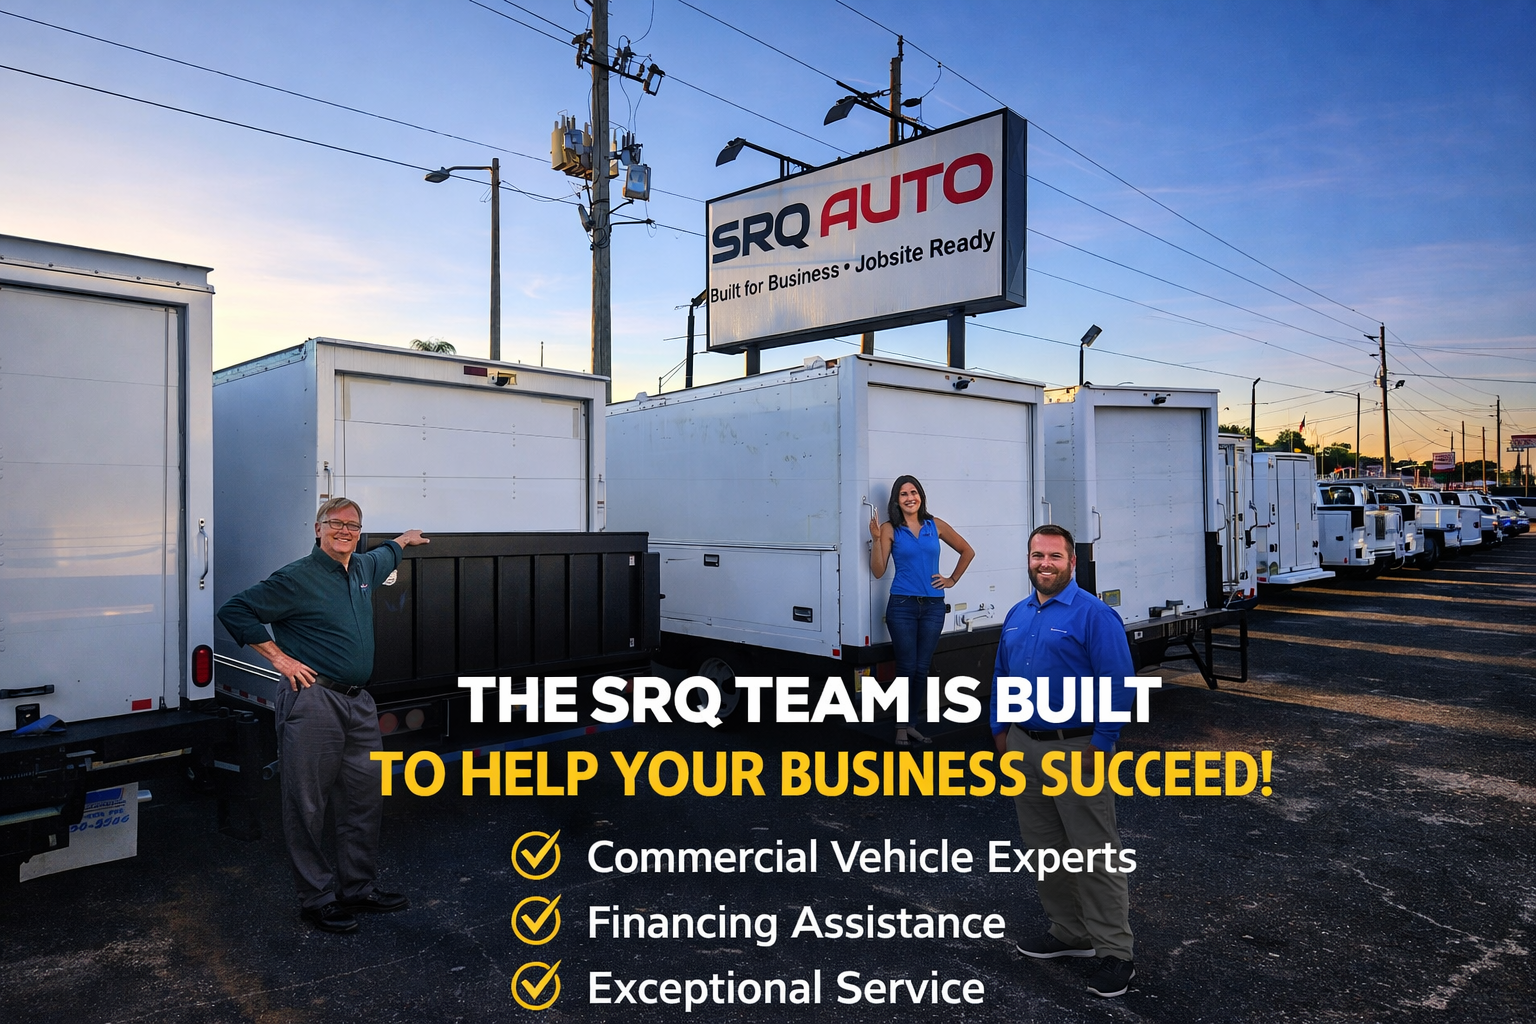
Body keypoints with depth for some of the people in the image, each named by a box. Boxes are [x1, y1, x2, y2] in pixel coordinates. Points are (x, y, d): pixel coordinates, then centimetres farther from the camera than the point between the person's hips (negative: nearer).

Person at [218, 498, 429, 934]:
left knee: (366, 799, 12)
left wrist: (404, 539, 55)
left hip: (359, 702, 7)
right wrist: (279, 657, -9)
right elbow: (234, 611, -7)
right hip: (313, 701, -7)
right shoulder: (297, 578, -7)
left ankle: (359, 887, 25)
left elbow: (384, 556, 39)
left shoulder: (363, 569, 14)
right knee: (309, 806, 1)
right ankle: (318, 899, 13)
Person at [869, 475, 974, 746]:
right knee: (907, 668, -4)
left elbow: (967, 551, 17)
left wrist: (953, 579, 10)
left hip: (933, 606, 3)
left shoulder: (935, 525, 6)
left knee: (922, 668, 6)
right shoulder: (890, 529, -1)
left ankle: (910, 724, 17)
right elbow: (878, 571, -6)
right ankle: (901, 728, 7)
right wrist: (876, 539, -16)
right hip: (902, 605, -3)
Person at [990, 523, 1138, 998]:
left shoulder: (1093, 614, -12)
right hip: (1023, 746, 8)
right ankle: (1069, 932, 32)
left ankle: (1114, 951, 13)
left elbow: (1119, 682, -16)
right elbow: (1001, 674, 18)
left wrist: (1101, 744, -17)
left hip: (1076, 749, -7)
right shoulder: (1017, 615, 11)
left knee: (1095, 853, 0)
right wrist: (1000, 728, 13)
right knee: (1043, 847, 16)